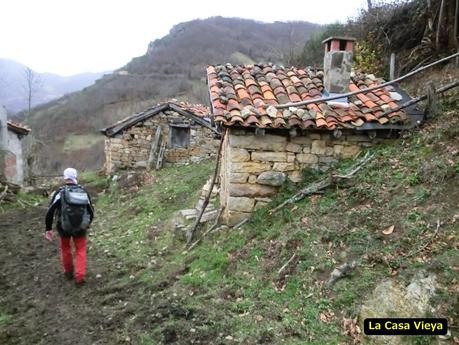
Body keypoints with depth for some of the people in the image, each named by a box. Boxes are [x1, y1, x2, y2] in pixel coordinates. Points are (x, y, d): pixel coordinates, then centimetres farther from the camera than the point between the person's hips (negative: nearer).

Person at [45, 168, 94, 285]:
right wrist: (87, 224, 22)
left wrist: (48, 229, -4)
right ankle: (80, 276, 5)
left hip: (64, 228, 0)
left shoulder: (60, 192, -9)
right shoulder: (84, 192, -2)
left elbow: (50, 212, -13)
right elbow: (91, 212, 5)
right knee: (81, 250, 15)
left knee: (65, 248, 23)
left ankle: (69, 272, 38)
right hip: (80, 228, 1)